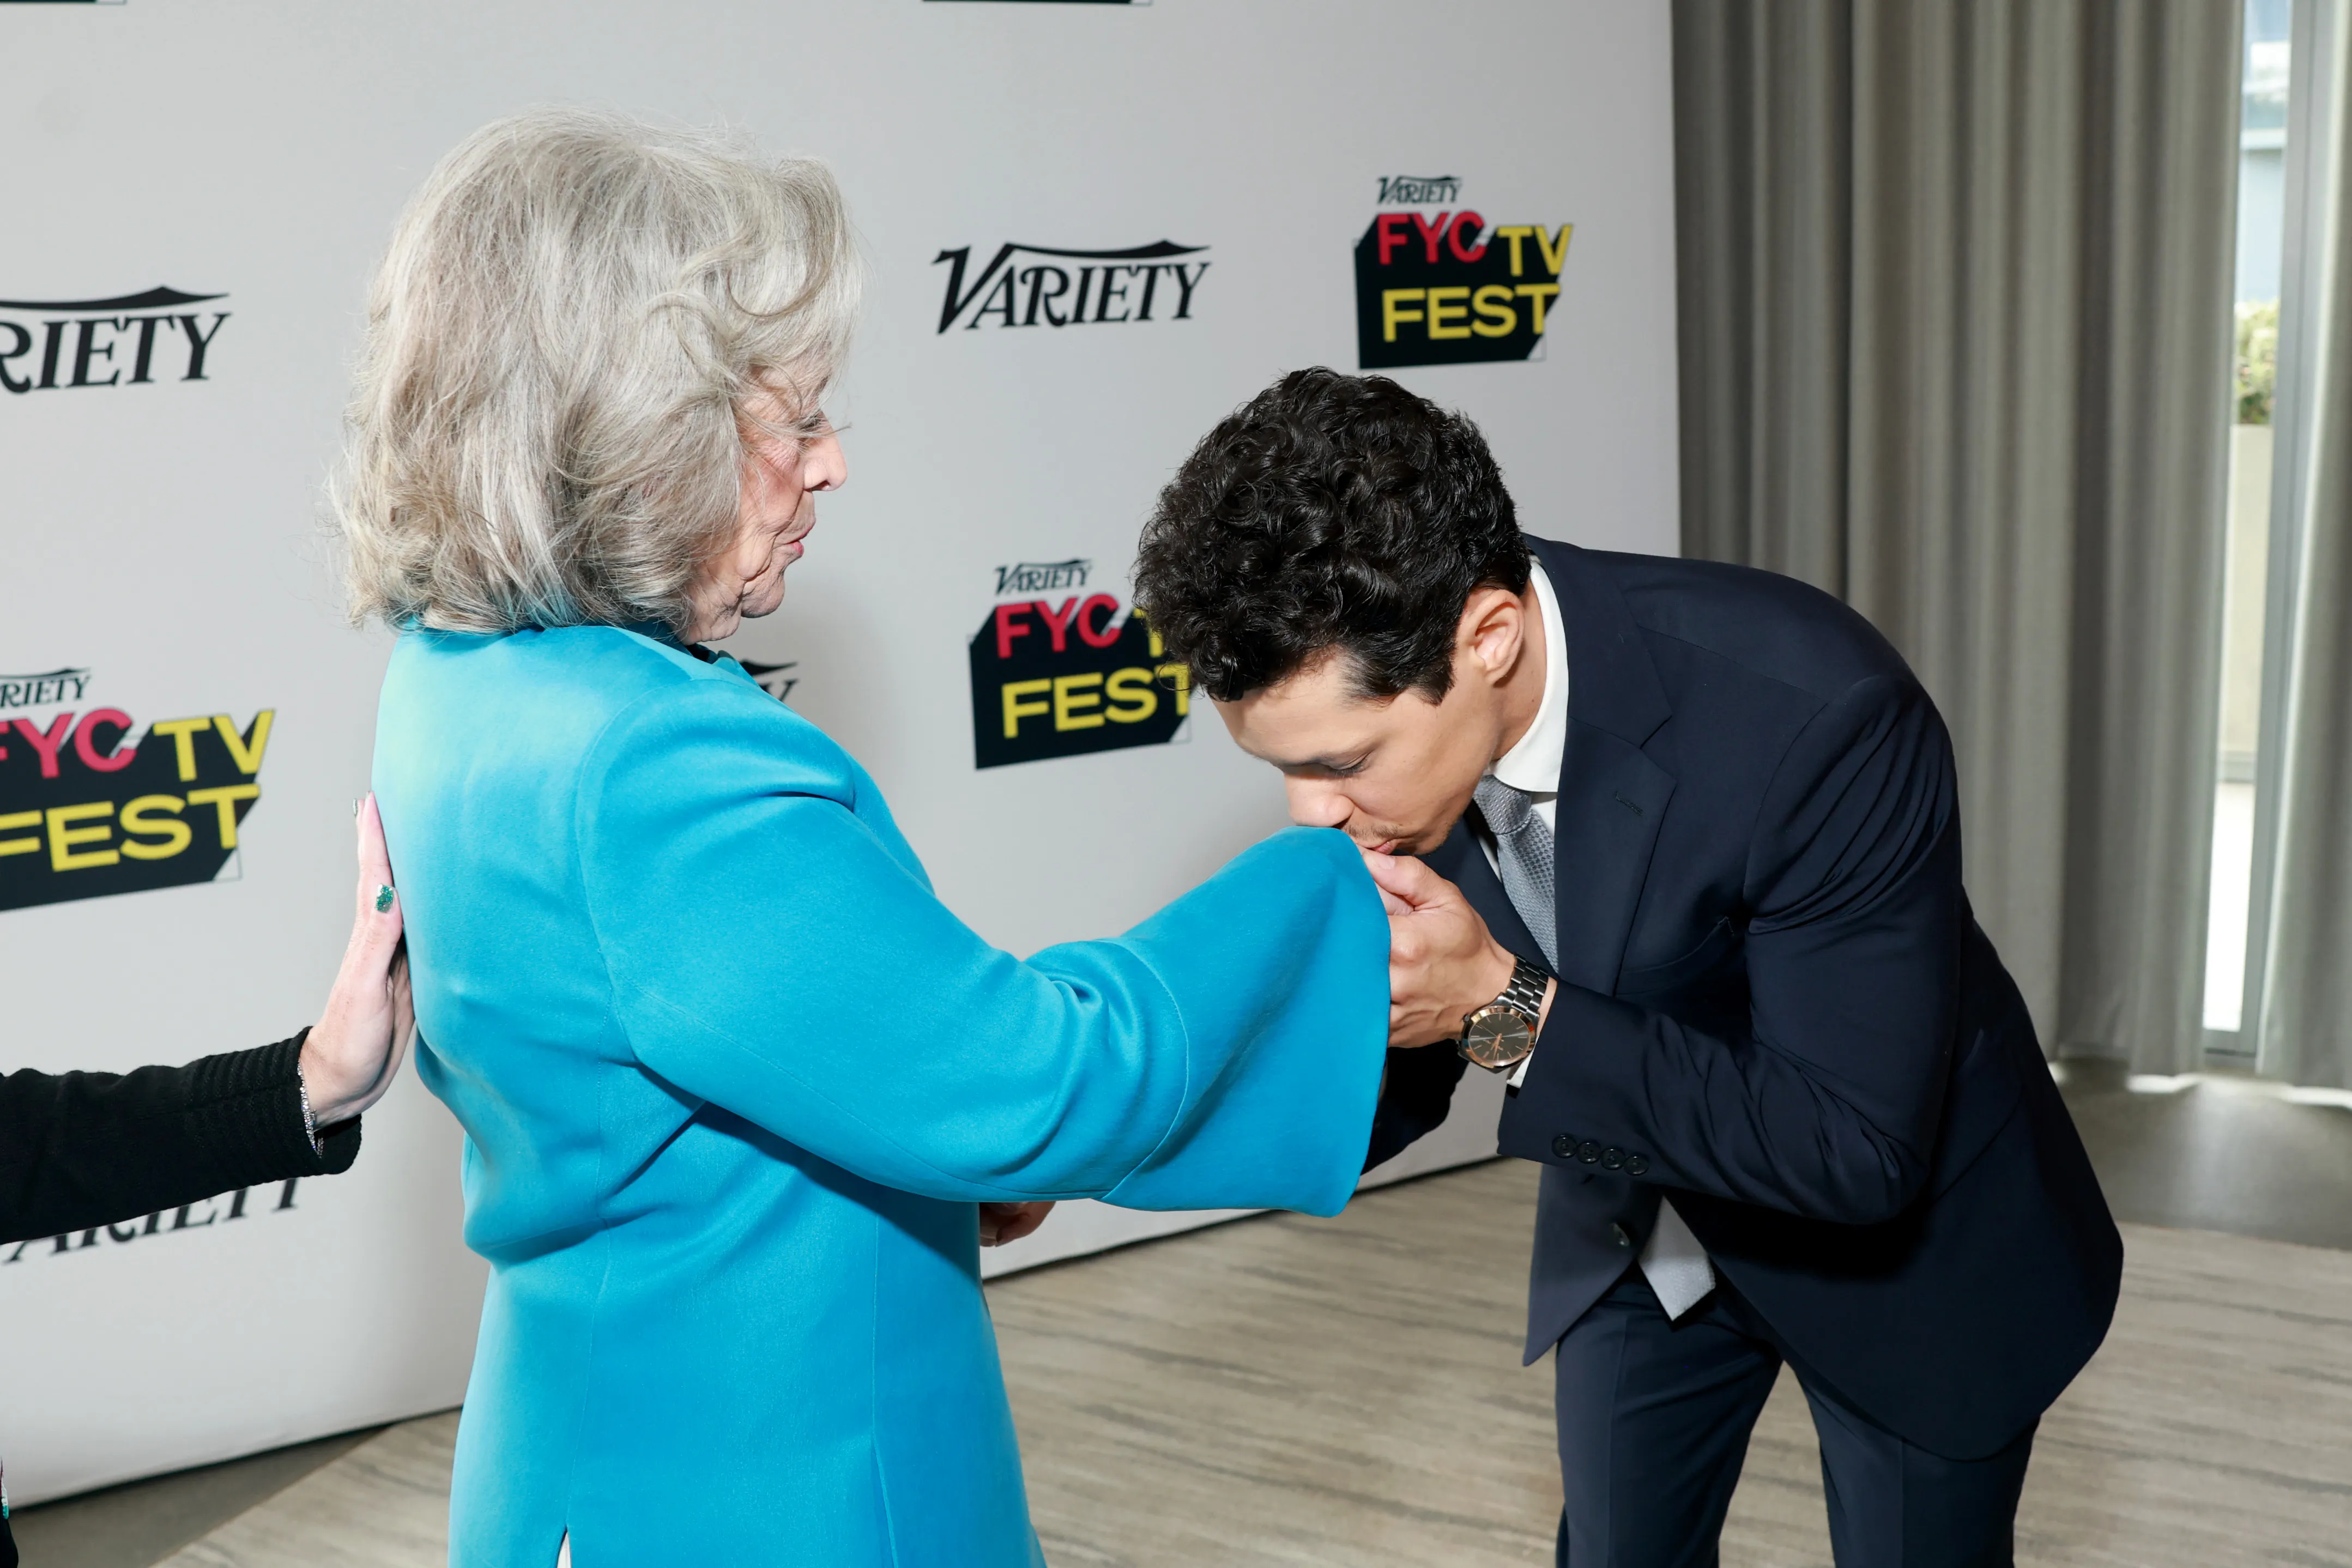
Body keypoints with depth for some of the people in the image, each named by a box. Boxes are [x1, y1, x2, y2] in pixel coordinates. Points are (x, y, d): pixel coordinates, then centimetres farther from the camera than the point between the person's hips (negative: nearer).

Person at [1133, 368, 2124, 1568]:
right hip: (1638, 1224, 5)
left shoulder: (1814, 714, -38)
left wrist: (1507, 1008, -40)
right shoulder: (1384, 702, -20)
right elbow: (1405, 1080, -7)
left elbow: (1859, 1146, -31)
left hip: (1898, 1234, -4)